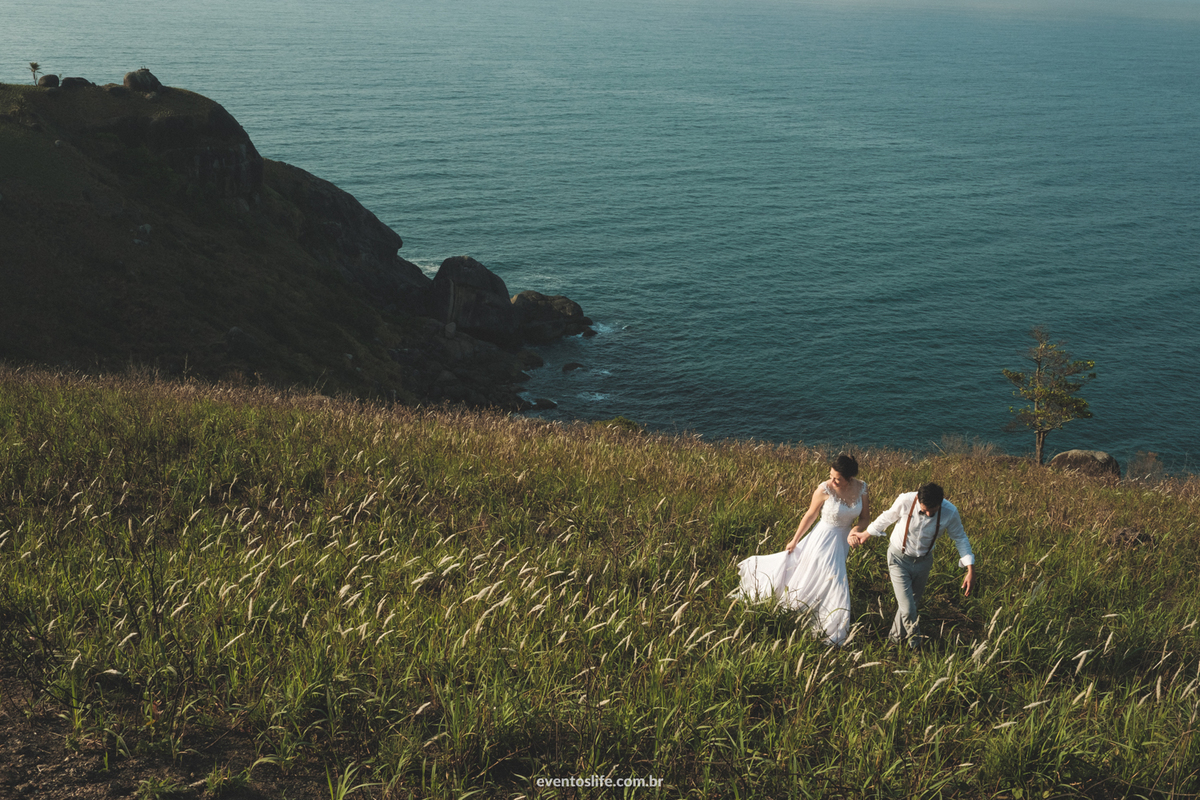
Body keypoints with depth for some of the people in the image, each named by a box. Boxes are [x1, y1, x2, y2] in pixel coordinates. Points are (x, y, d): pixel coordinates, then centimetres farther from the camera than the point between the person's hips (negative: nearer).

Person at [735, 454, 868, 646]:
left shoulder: (861, 488, -11)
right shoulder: (824, 489, -22)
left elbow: (864, 517, 1)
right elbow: (810, 515, -9)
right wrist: (795, 540, -1)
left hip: (842, 541, 4)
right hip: (824, 538, -4)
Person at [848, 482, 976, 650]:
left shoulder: (950, 512, -24)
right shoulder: (905, 501, -28)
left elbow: (960, 538, -7)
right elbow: (887, 517, -6)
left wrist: (971, 570, -11)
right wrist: (866, 534, 6)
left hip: (923, 561, 2)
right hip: (899, 559, -2)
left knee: (913, 604, 17)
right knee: (907, 609, -9)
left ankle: (896, 638, 43)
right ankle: (916, 646, 18)